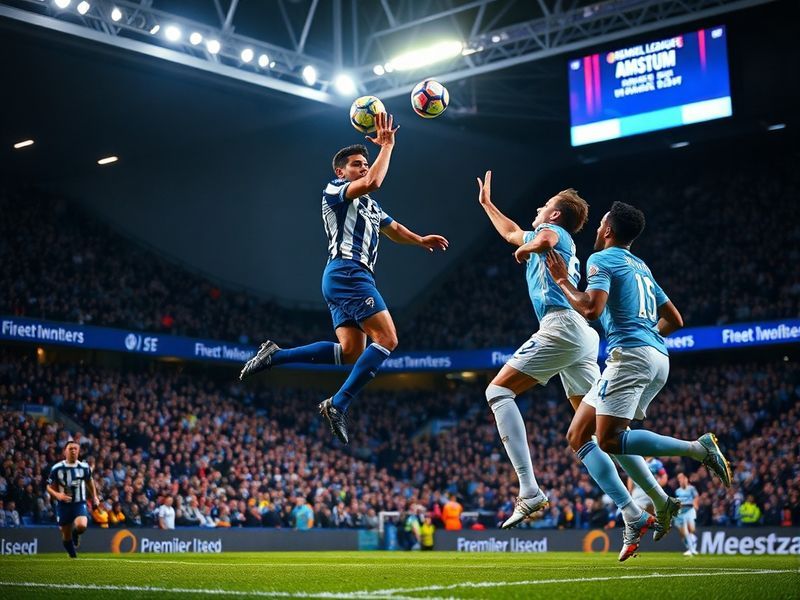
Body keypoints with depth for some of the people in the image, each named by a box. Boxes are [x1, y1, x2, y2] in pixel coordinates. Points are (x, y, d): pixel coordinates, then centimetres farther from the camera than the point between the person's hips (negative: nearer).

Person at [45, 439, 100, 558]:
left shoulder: (84, 467, -1)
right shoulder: (57, 468, -6)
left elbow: (90, 481, 19)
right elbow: (49, 487, 0)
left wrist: (94, 497, 13)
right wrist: (57, 495, -20)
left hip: (80, 504, 0)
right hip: (63, 505, 0)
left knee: (81, 526, -27)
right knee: (66, 535, 5)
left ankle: (76, 534, 11)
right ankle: (73, 556, 31)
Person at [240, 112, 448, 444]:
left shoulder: (369, 205, 28)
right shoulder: (334, 191, 0)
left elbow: (393, 229, 35)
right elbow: (373, 182, -18)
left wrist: (420, 240, 17)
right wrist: (387, 146, -8)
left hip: (345, 279, 10)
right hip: (347, 272, -10)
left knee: (351, 352, 0)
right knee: (387, 339, -16)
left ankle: (276, 355, -1)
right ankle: (338, 405, -20)